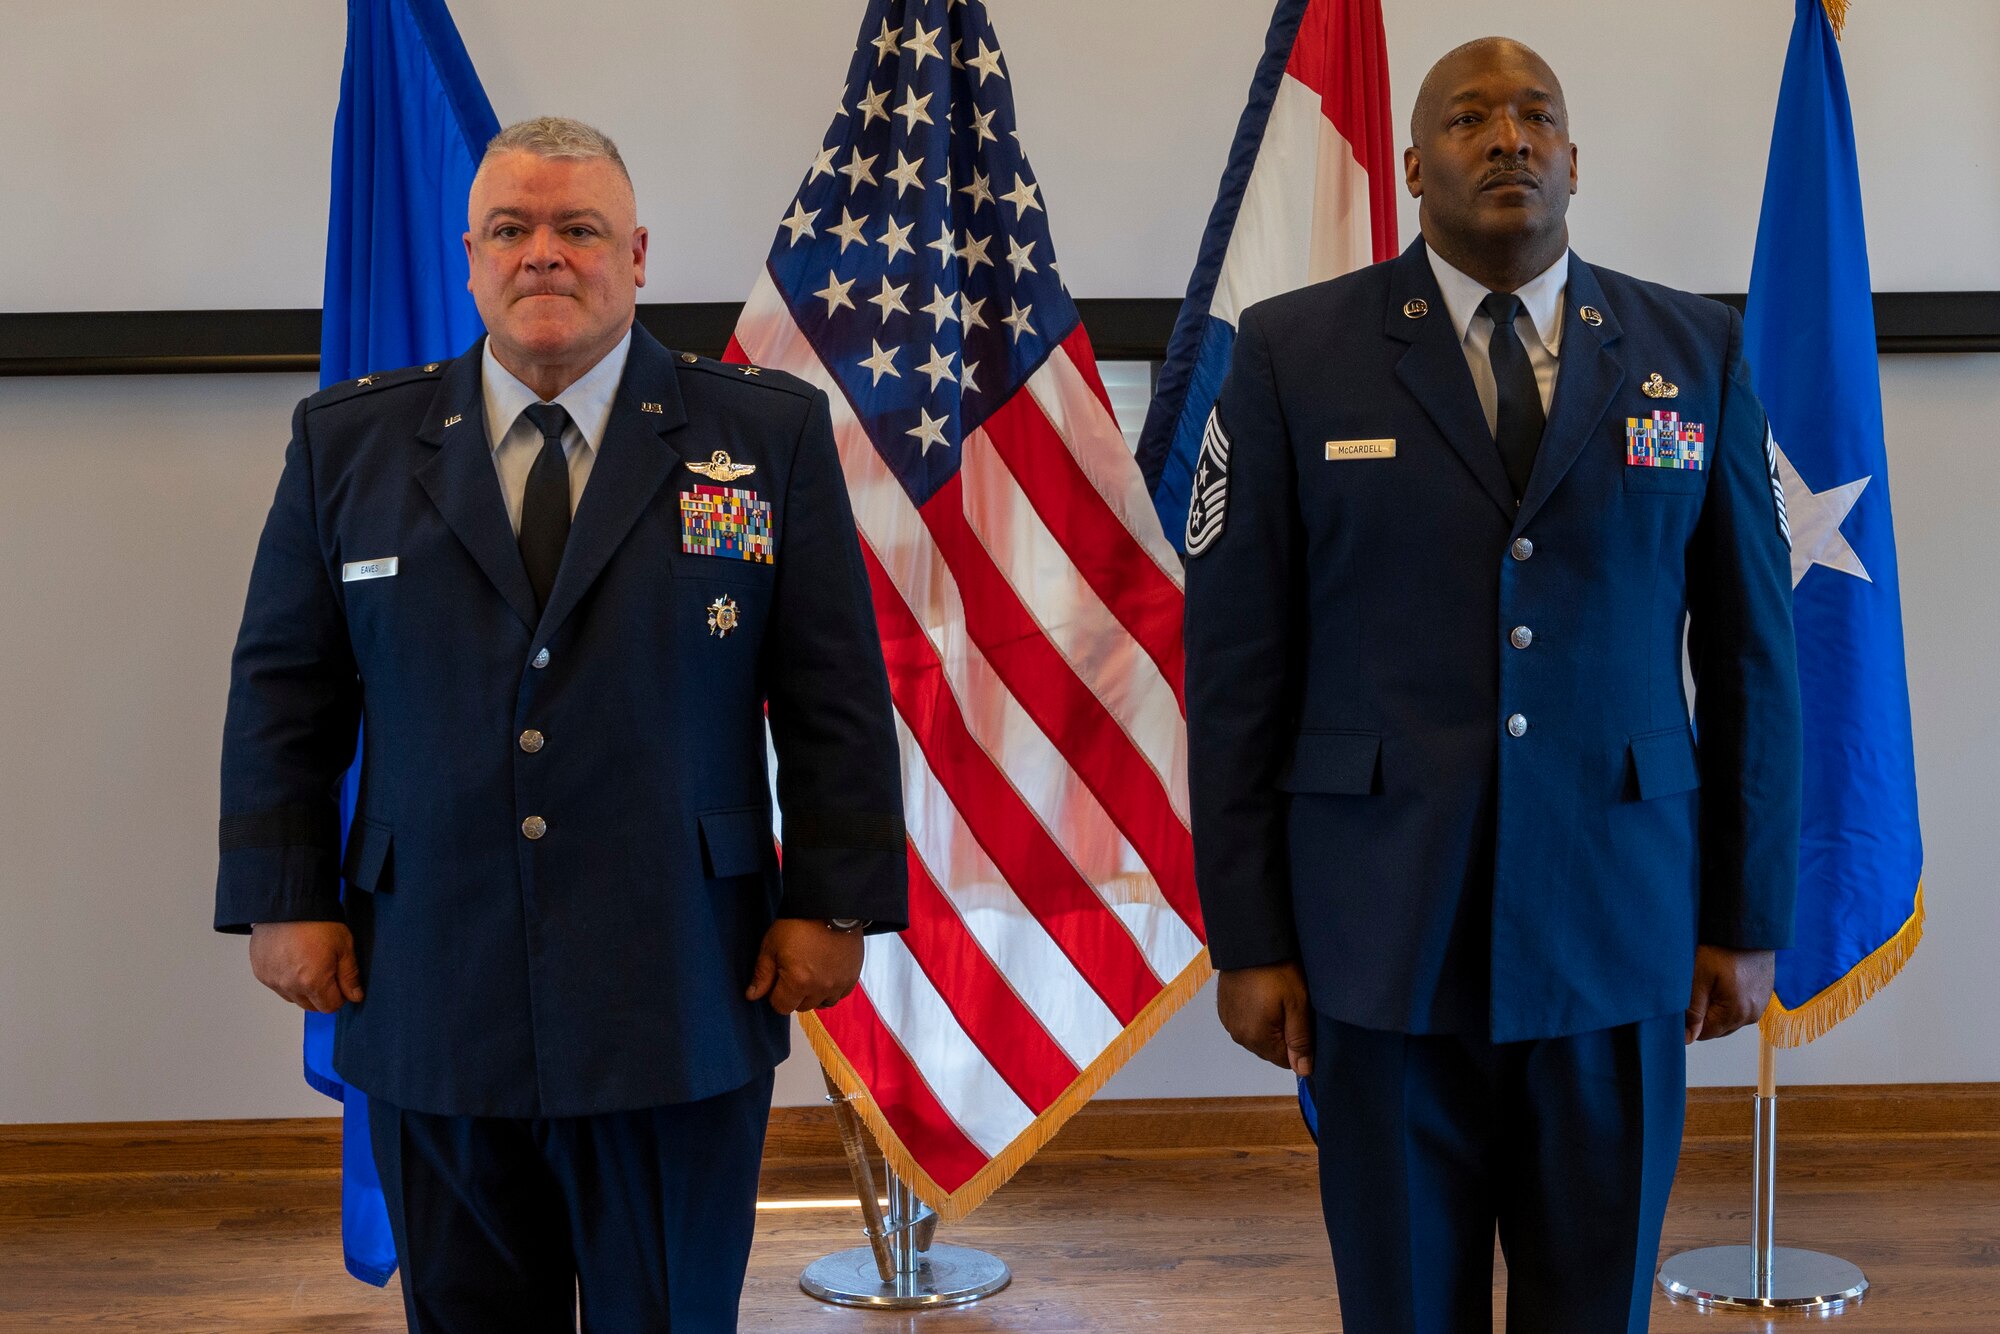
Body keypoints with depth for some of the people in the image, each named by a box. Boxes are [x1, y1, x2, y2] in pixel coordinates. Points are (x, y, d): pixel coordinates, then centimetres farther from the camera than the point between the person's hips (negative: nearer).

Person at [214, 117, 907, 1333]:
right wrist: (284, 900, 3)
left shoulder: (770, 434, 2)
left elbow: (837, 696, 1)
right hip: (430, 1012, 2)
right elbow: (283, 691, 9)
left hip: (679, 1009, -1)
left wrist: (833, 904, -3)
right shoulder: (348, 442, 7)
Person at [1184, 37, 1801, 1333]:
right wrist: (1249, 936, -4)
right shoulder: (1296, 352, -1)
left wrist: (1750, 915, 6)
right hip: (1383, 927, -1)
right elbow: (1236, 664, -2)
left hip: (1620, 931, 2)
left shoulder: (1695, 351, 5)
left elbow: (1751, 650, 7)